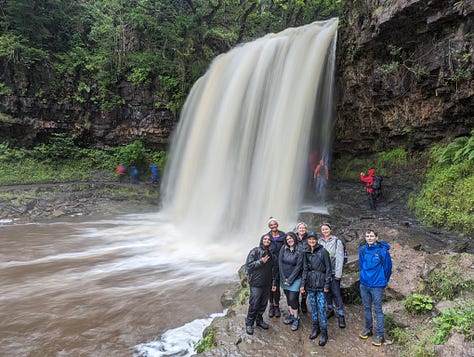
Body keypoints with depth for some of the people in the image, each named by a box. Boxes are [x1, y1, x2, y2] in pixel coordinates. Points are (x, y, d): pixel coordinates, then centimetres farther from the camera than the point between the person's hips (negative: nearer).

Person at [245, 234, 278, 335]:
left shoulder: (271, 254, 9)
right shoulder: (255, 251, -7)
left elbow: (274, 269, 14)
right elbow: (248, 266, -12)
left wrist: (274, 283, 12)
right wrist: (261, 261, -18)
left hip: (267, 284, 5)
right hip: (256, 283, -5)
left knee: (263, 304, 13)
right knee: (254, 304, -2)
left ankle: (259, 320, 32)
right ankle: (249, 324, 13)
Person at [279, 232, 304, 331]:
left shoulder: (299, 251, -11)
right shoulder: (283, 248, -2)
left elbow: (298, 267, -12)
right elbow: (280, 263, -3)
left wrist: (290, 279, -12)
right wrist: (283, 278, -7)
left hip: (295, 278, -4)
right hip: (284, 278, 4)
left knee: (293, 298, -5)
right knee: (288, 297, 13)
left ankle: (296, 319, 9)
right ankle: (291, 315, 27)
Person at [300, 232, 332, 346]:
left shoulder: (323, 251, -6)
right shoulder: (306, 253, 8)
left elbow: (328, 268, -5)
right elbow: (305, 269, 11)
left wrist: (327, 284, -8)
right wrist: (302, 284, 6)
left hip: (320, 282, -4)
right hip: (310, 283, 4)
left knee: (321, 308, -5)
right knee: (313, 306, 11)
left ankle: (324, 332, 5)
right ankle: (315, 327, 26)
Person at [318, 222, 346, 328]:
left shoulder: (337, 241, -7)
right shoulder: (319, 242, 5)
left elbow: (339, 258, -9)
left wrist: (338, 273, -12)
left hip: (333, 272, -4)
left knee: (336, 293, -5)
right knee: (327, 291, 14)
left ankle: (341, 315, 3)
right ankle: (330, 309, 31)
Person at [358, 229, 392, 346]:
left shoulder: (382, 250, -14)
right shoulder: (362, 250, -1)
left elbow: (388, 267, -4)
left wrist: (384, 282, 5)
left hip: (377, 286, -5)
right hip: (364, 284, 5)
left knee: (378, 309, 2)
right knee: (366, 308, 16)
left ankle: (380, 335, 12)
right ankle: (368, 329, 32)